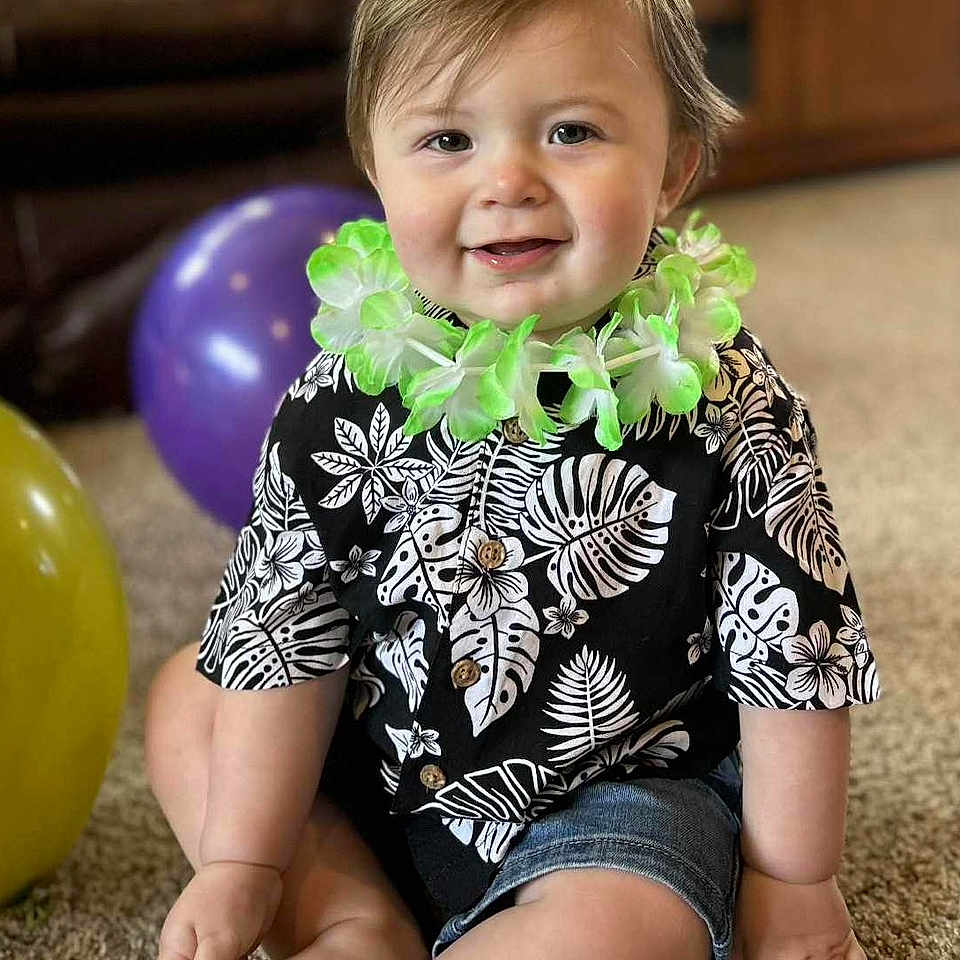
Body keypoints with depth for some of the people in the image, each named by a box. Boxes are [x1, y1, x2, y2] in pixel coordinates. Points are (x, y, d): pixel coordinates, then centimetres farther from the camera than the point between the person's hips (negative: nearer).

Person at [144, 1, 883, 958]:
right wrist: (242, 865, -3)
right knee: (188, 693, 5)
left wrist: (792, 882, -5)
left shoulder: (728, 407, -19)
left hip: (619, 789, -4)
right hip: (385, 769, 4)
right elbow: (283, 638, -5)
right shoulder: (345, 403, -13)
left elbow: (793, 654, -10)